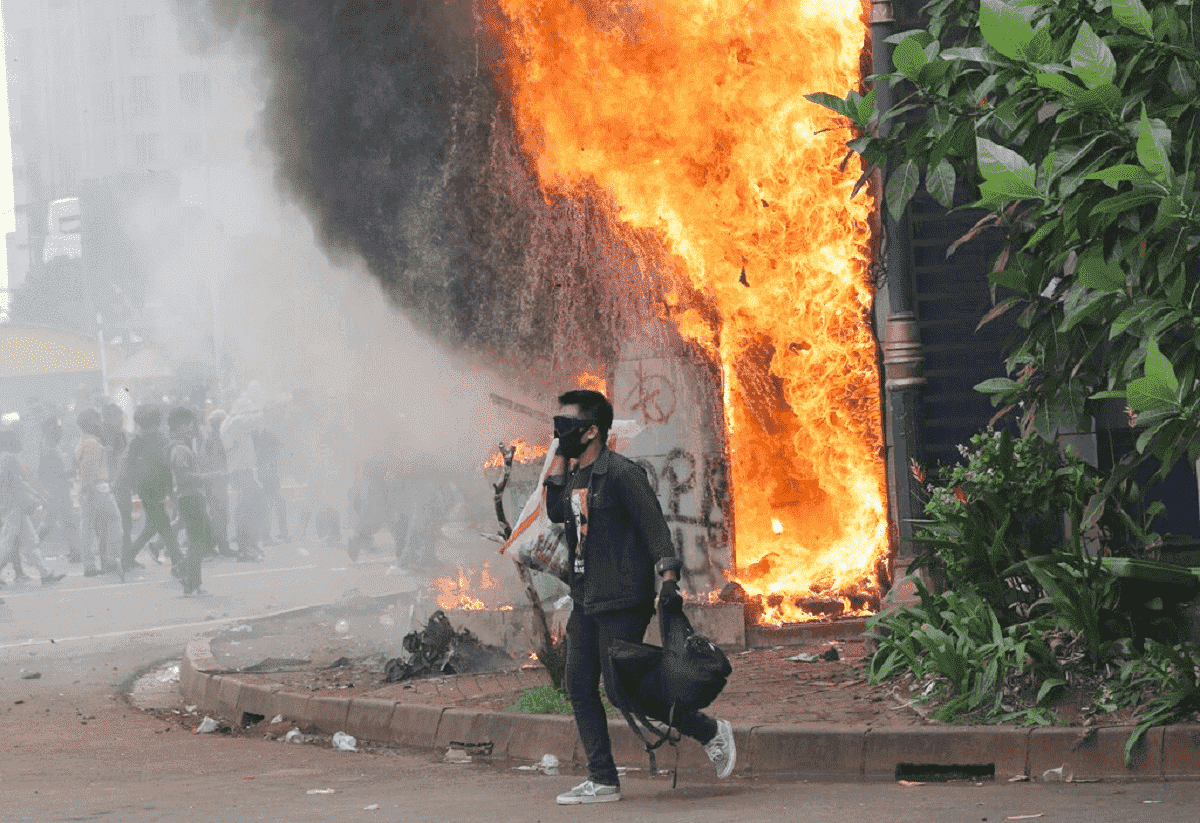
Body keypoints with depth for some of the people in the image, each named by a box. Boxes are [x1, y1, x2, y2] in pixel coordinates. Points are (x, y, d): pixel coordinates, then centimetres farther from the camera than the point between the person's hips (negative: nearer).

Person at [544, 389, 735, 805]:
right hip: (586, 602, 9)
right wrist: (559, 458, 5)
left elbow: (654, 524, -15)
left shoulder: (620, 473, -13)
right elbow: (556, 511, 5)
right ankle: (602, 781, 9)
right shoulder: (575, 475, 14)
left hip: (622, 603, -9)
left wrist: (669, 579, -24)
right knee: (579, 685, 4)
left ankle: (711, 732, 6)